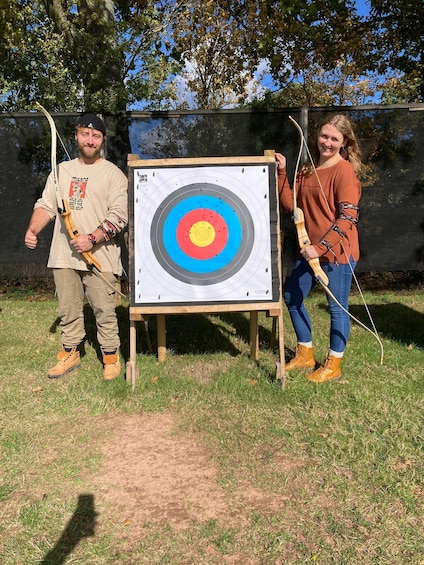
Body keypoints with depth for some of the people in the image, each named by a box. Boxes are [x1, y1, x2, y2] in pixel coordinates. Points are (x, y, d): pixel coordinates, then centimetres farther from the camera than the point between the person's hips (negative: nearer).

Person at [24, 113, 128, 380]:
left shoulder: (113, 174, -2)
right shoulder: (62, 170, 14)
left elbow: (120, 216, -10)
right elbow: (46, 205, 13)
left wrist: (92, 239, -21)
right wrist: (33, 229, -6)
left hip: (99, 257, -4)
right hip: (64, 256, 5)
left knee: (104, 310, 2)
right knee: (68, 310, 13)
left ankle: (111, 357, 18)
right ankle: (70, 354, 29)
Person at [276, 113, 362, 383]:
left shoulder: (344, 171, -12)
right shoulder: (307, 169, 10)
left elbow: (347, 218, -18)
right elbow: (291, 206, 4)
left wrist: (321, 246, -22)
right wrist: (282, 174, -2)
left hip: (338, 251, -8)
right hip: (311, 250, 8)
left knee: (337, 307, 4)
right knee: (292, 297, 14)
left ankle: (333, 365, 23)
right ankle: (305, 354, 32)